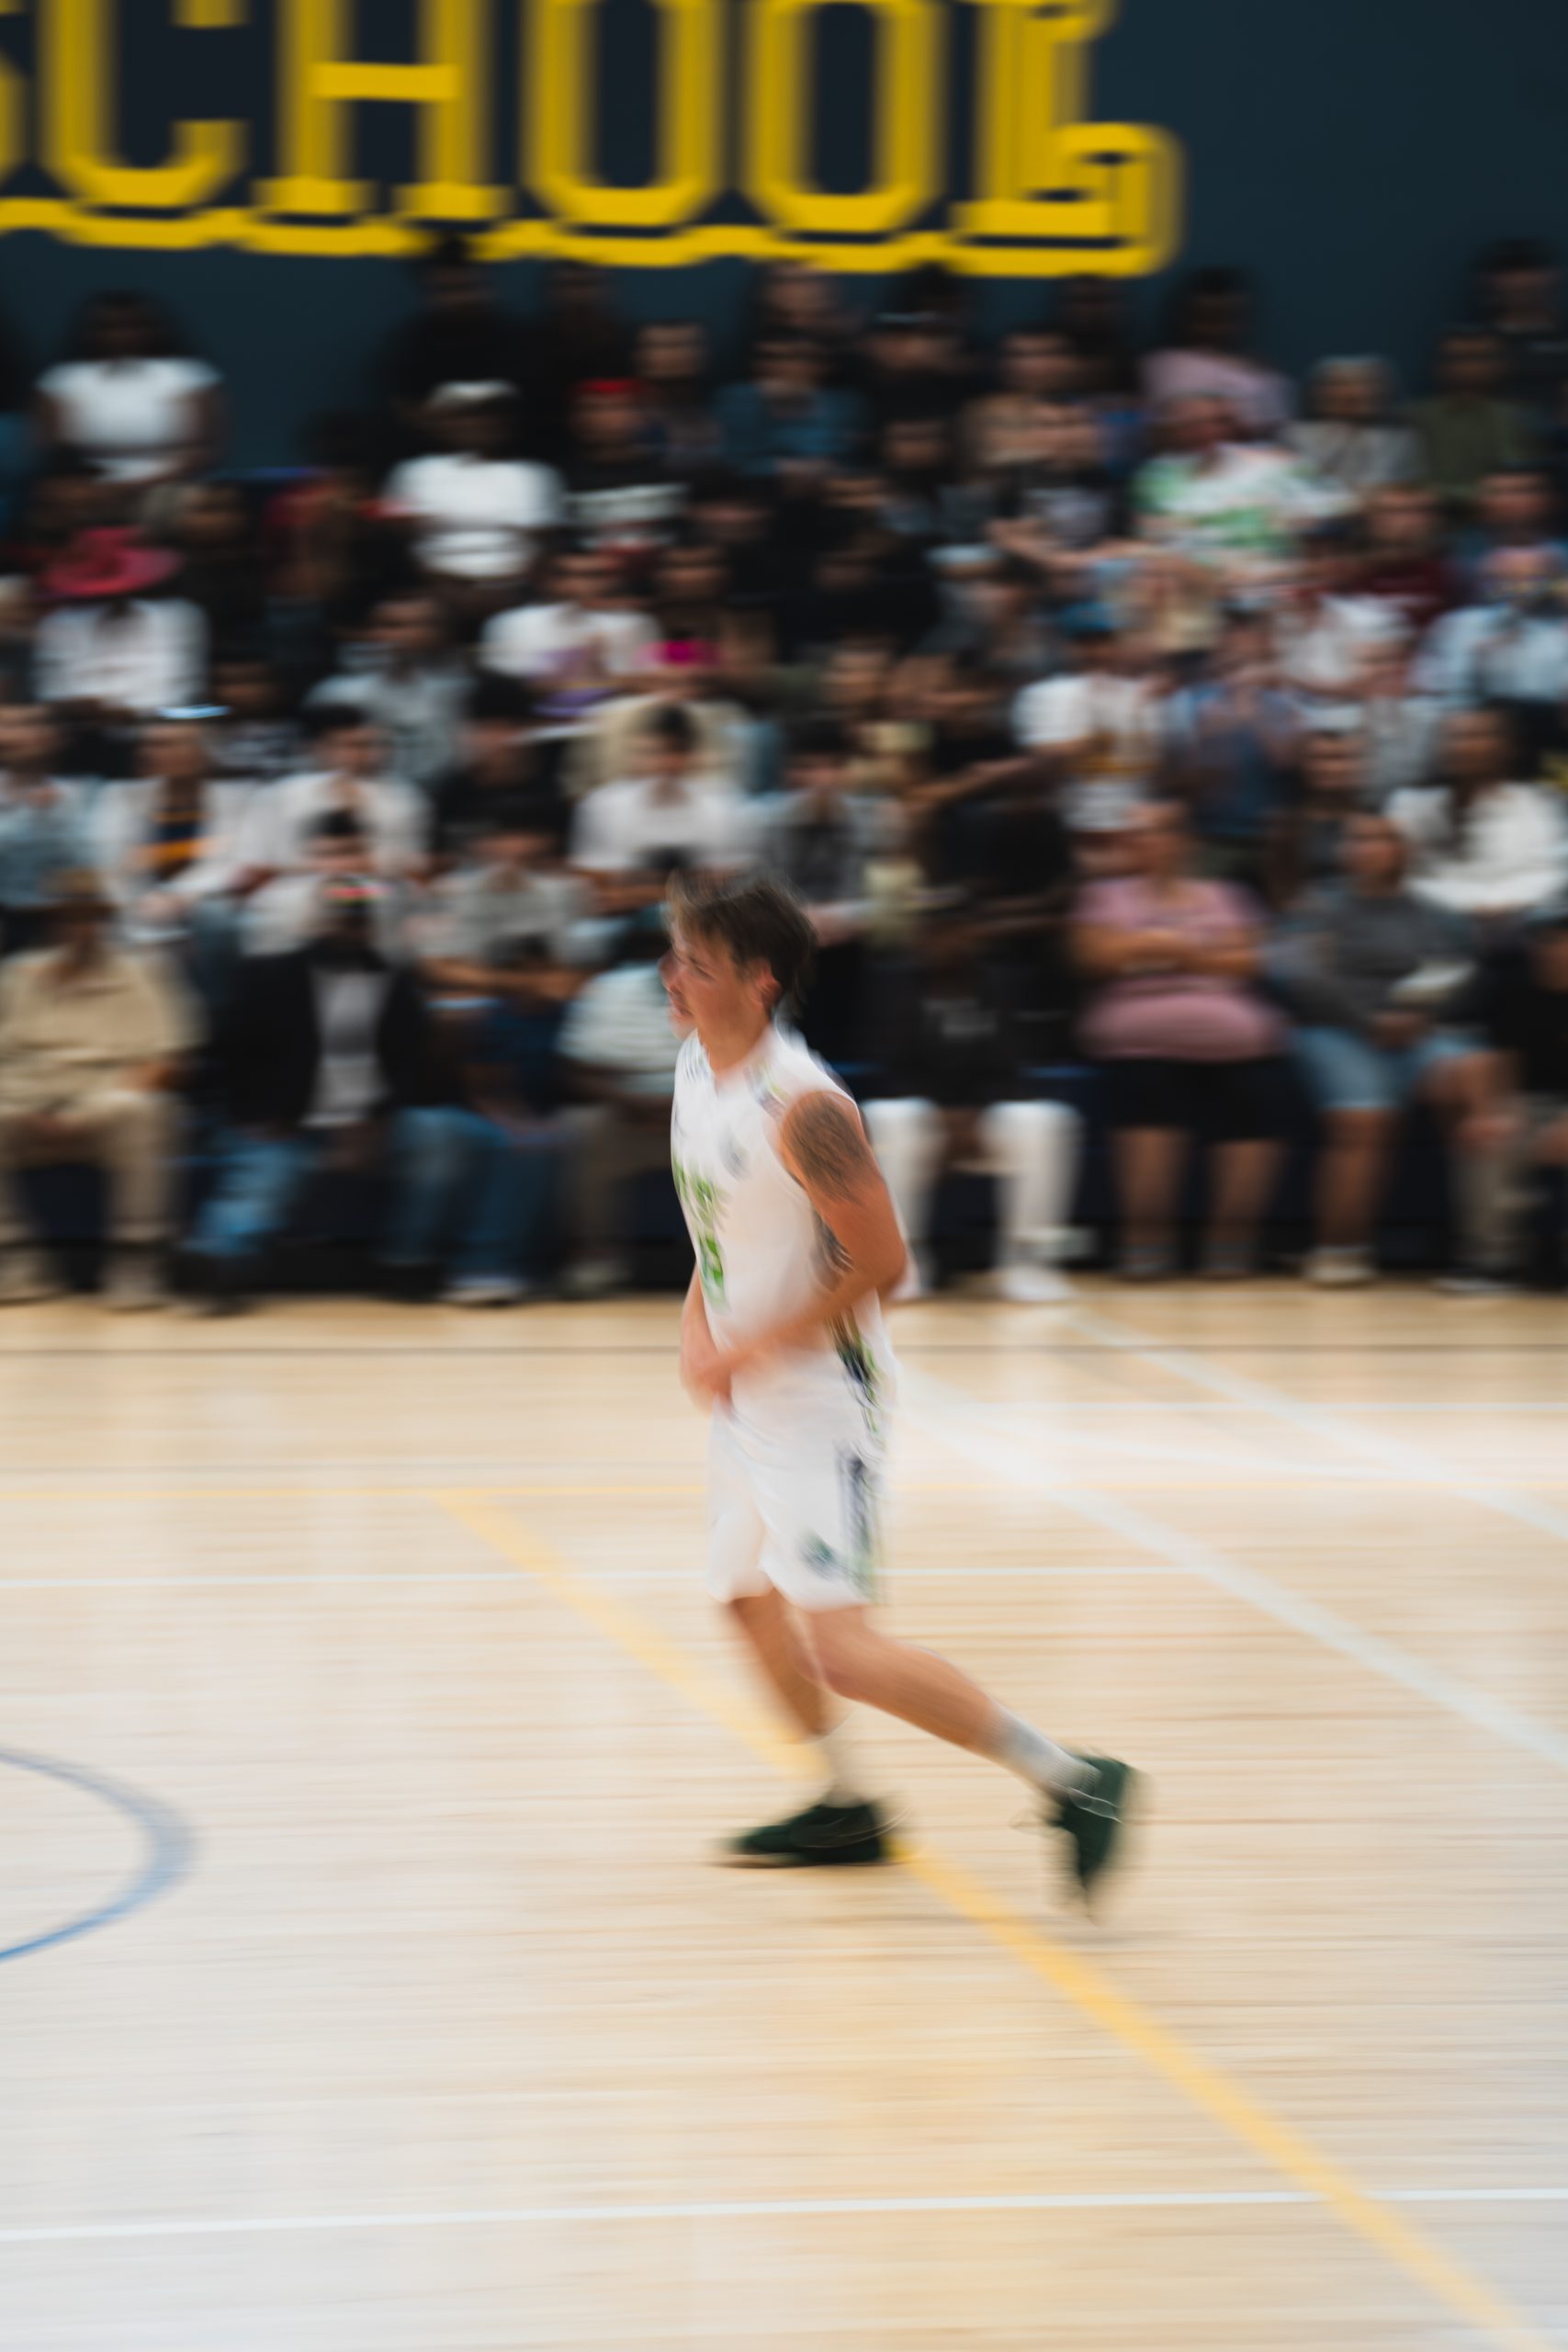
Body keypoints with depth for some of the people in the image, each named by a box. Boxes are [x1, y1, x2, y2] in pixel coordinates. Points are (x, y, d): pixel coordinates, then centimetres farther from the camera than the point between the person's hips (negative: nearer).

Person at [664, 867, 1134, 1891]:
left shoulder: (801, 1106, -24)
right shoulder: (696, 1067, 4)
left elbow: (881, 1265, -22)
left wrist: (750, 1347, -19)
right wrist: (700, 1319, 3)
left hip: (820, 1396, -10)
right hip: (746, 1395, 10)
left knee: (839, 1644, -17)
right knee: (750, 1598, 24)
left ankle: (1069, 1780, -14)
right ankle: (847, 1807, 42)